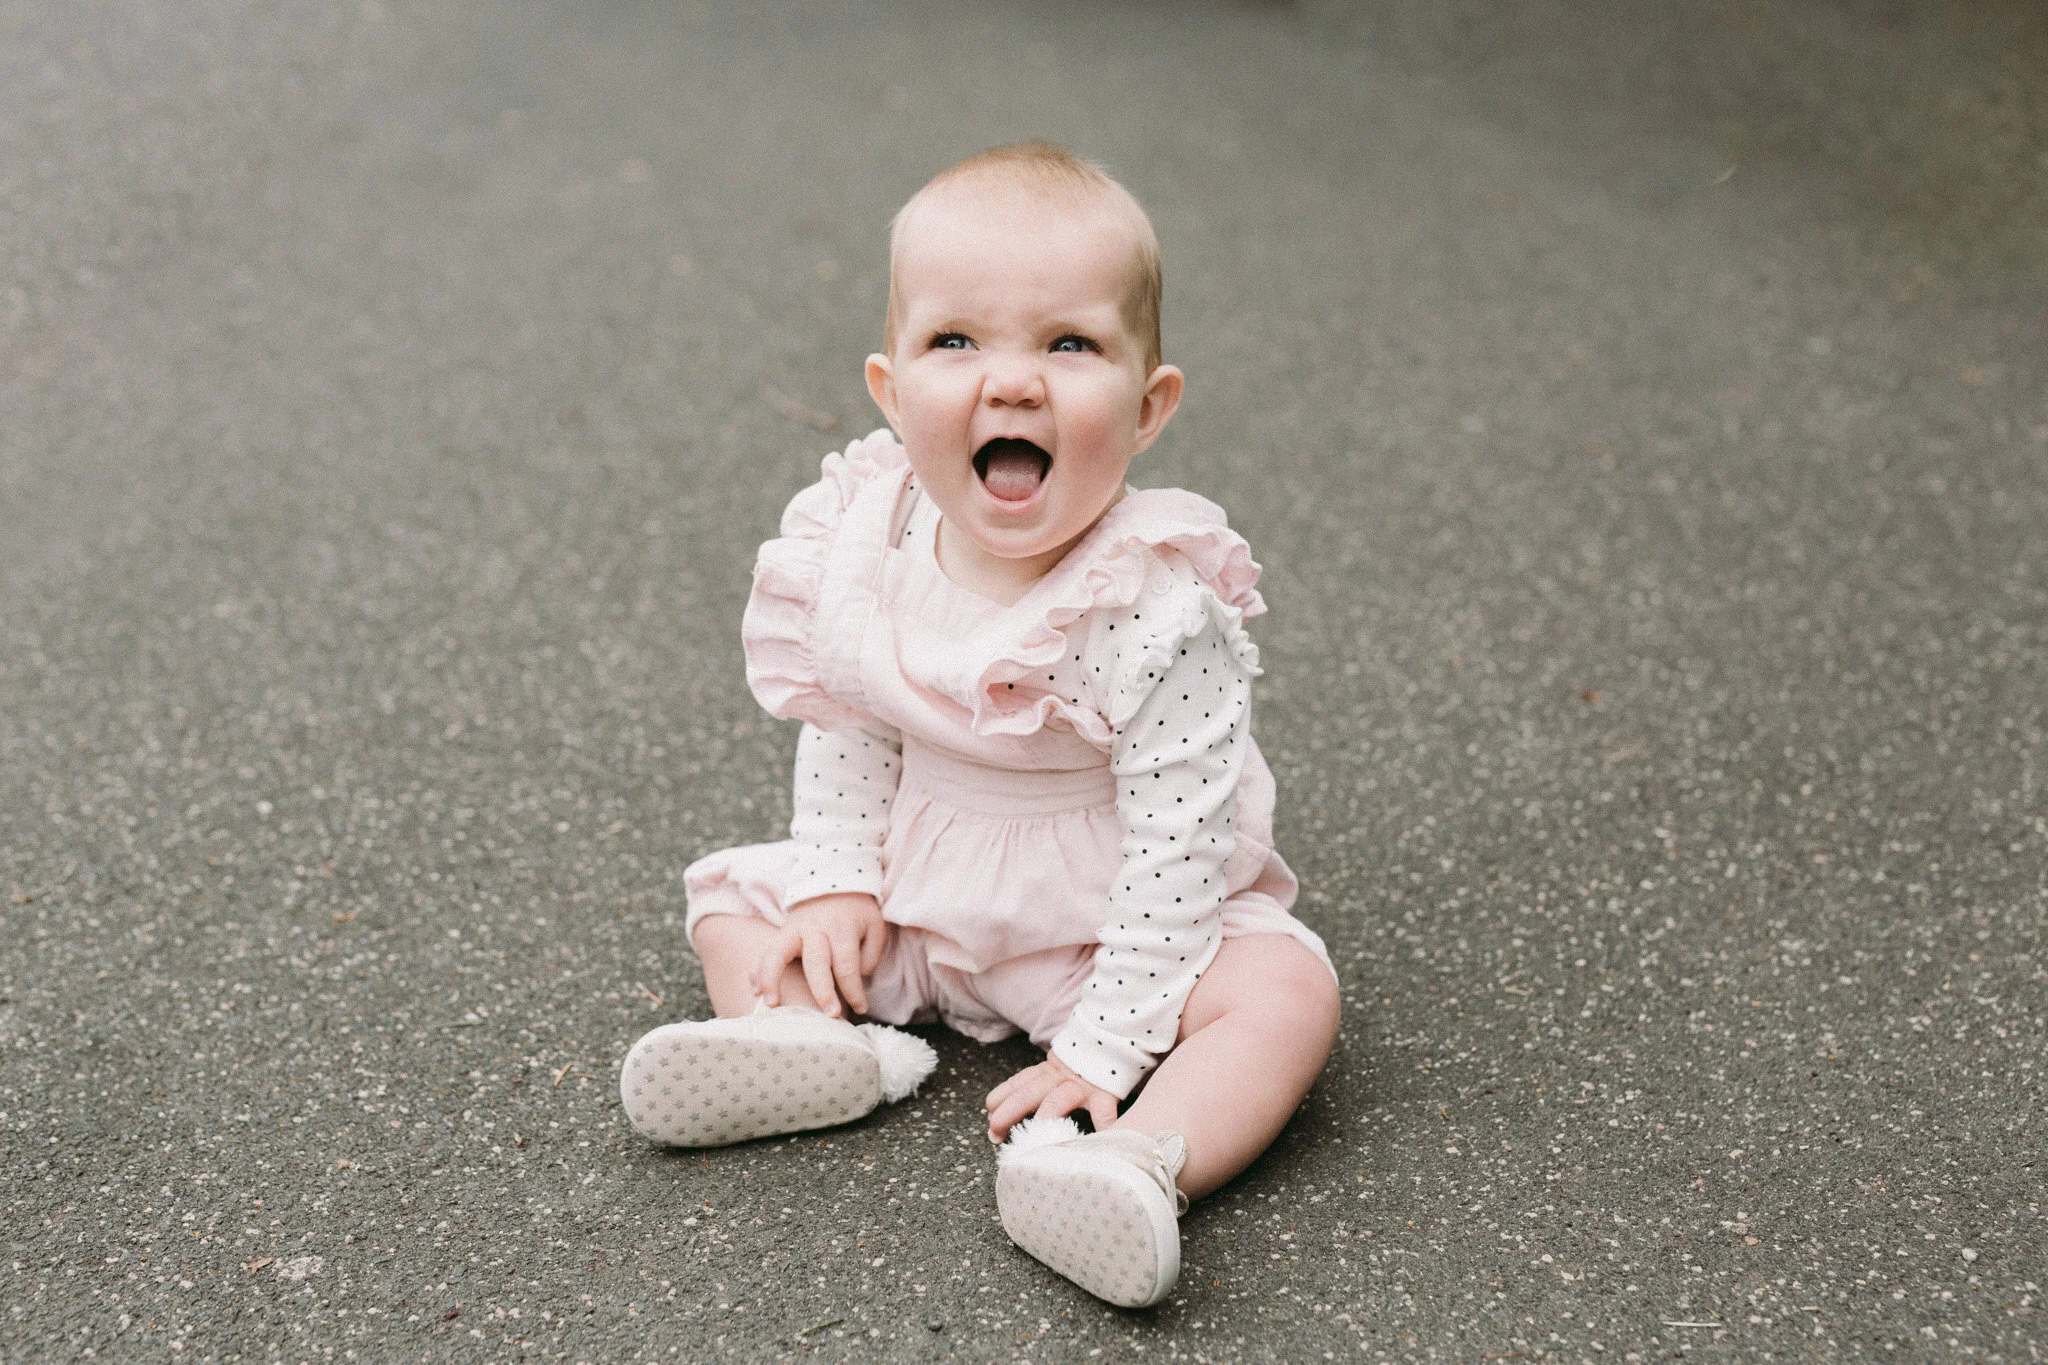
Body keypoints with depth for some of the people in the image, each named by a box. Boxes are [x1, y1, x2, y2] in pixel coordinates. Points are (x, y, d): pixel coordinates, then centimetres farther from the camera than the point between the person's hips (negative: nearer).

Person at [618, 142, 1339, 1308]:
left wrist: (1103, 1047, -26)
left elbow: (1179, 838, -26)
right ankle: (812, 1041, -22)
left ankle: (1132, 1160, -43)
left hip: (1114, 919, -5)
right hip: (914, 896, 5)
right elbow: (843, 731, 3)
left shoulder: (1160, 610, -28)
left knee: (1285, 991, -26)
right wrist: (839, 883, -8)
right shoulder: (866, 557, -14)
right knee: (737, 897, 3)